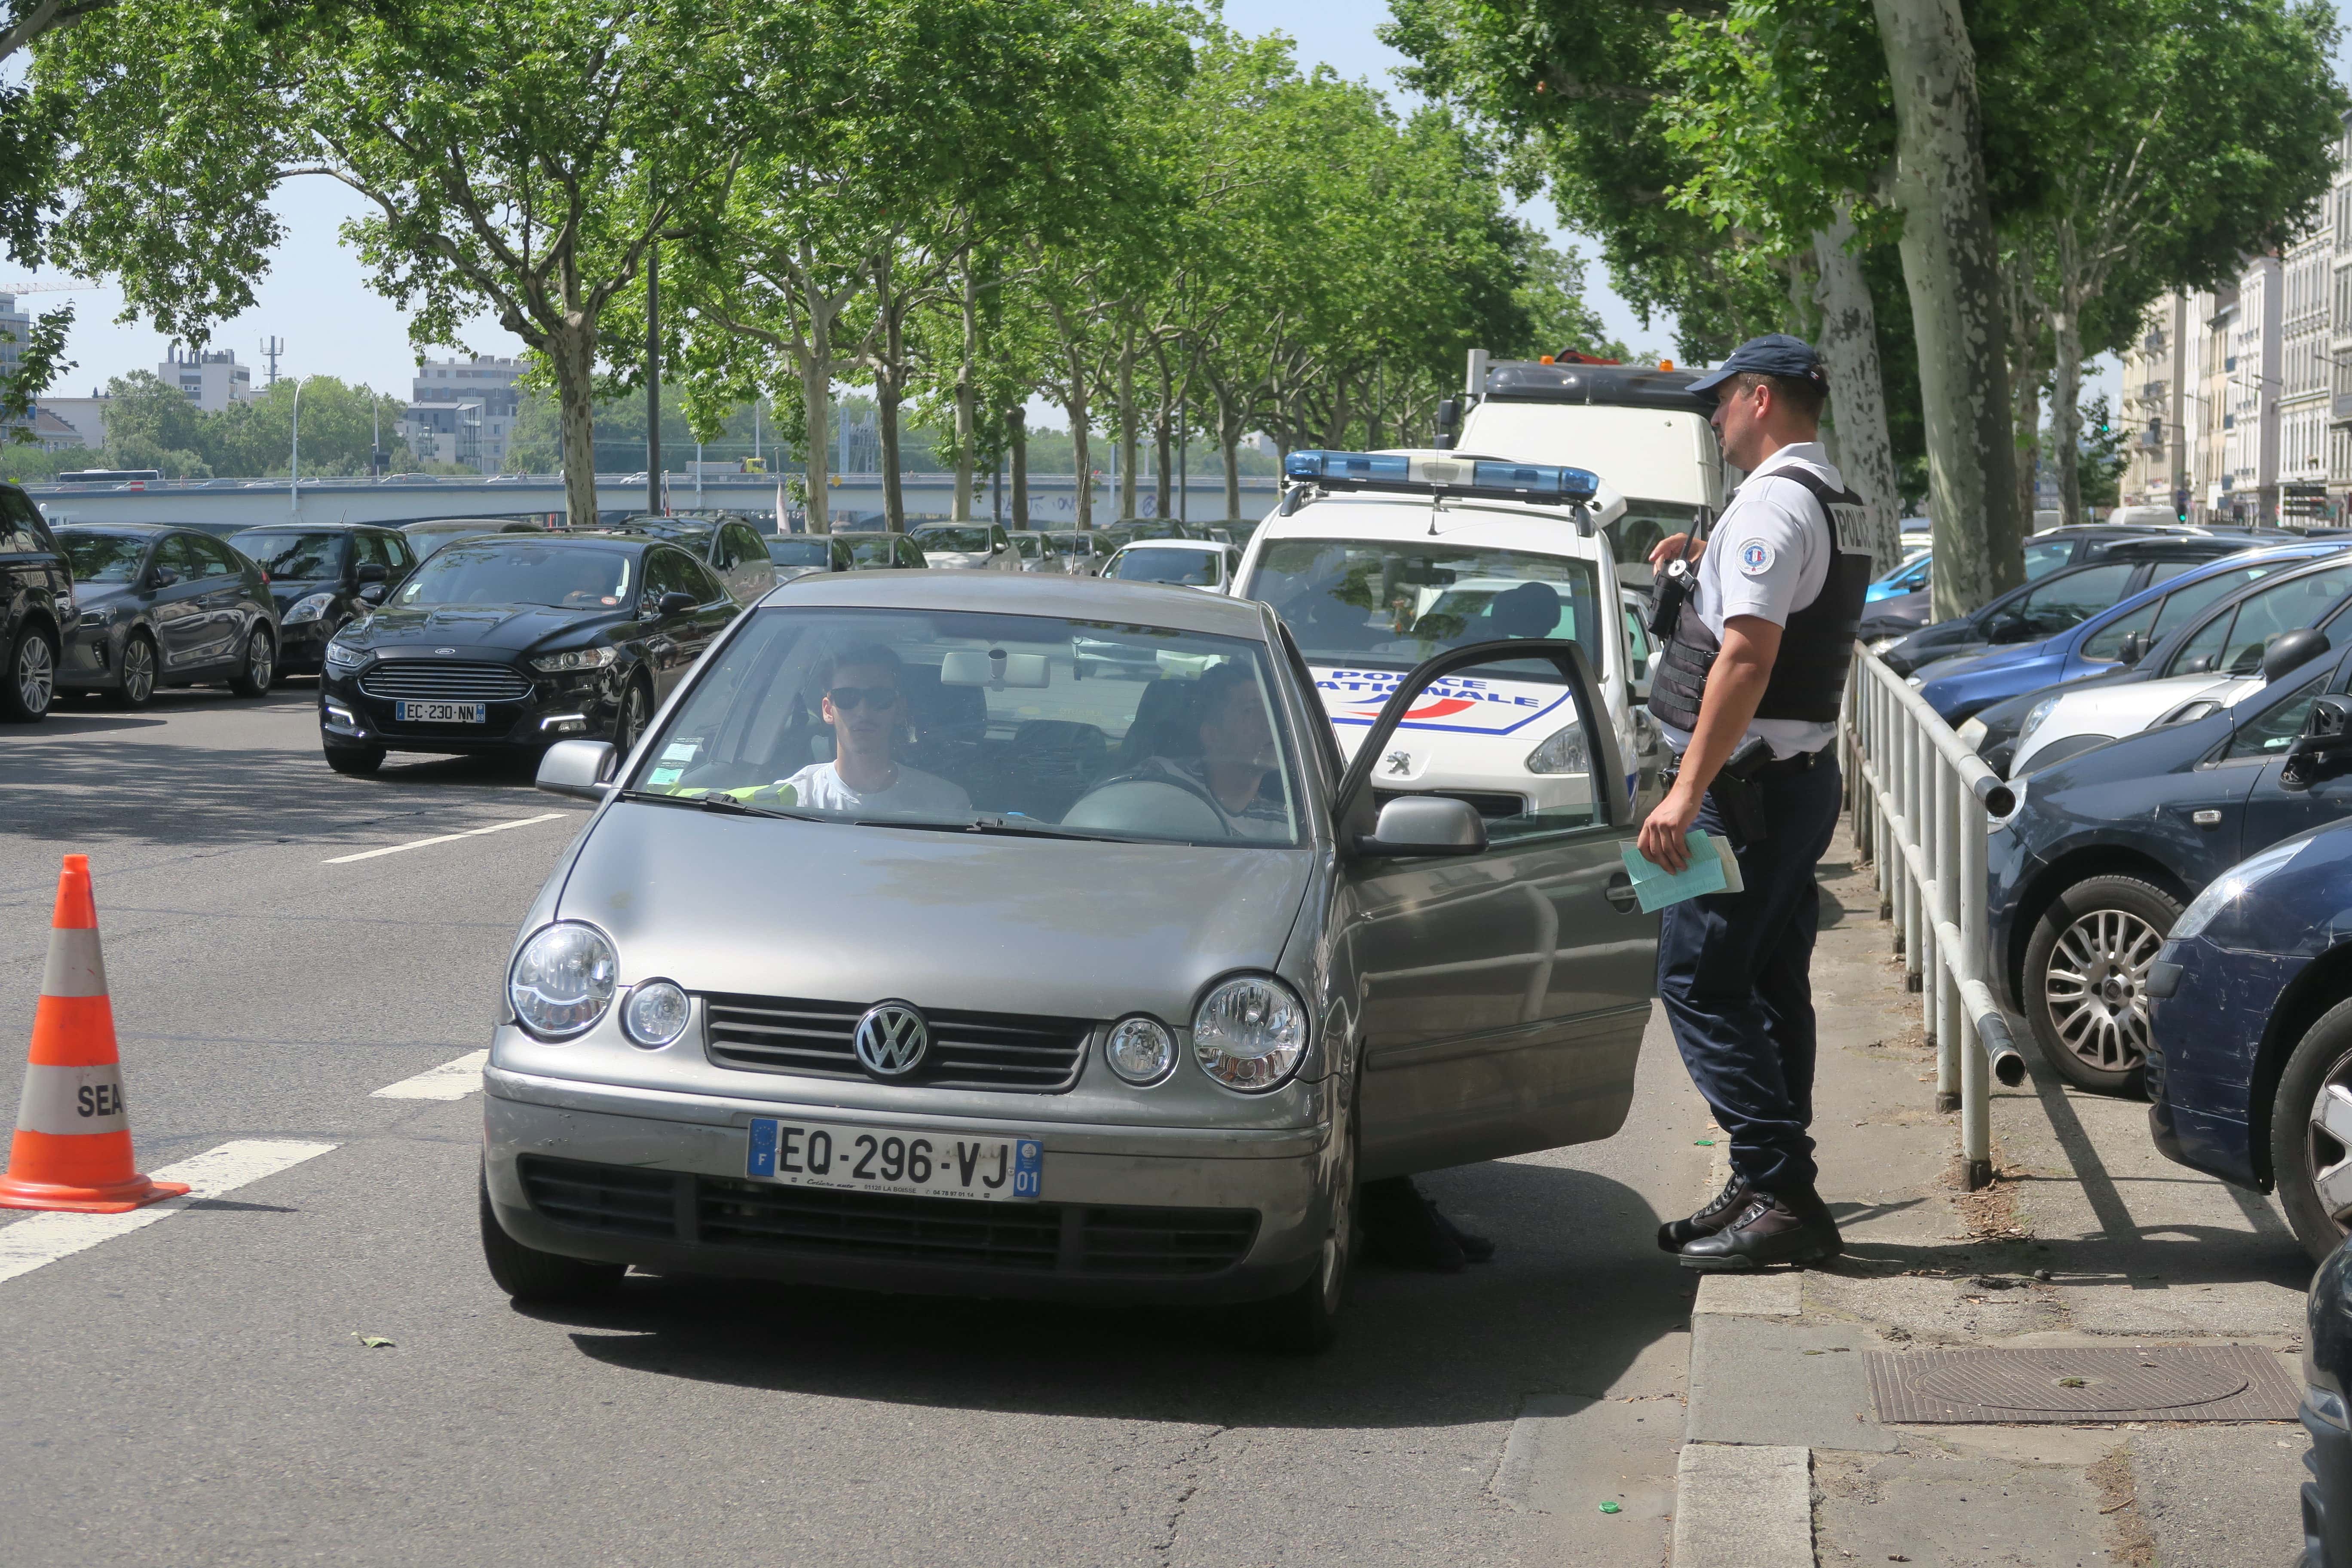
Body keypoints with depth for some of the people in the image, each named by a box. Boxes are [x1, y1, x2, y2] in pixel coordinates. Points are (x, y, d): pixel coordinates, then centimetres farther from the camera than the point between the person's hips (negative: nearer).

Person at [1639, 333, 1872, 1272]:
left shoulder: (1772, 501, -15)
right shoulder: (1836, 503, 18)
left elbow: (1748, 655, -24)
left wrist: (1689, 790, -26)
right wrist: (1708, 558, 22)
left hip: (1750, 780, -10)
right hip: (1804, 773, 10)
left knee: (1697, 982, -10)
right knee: (1769, 988, 12)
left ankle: (1779, 1191, -13)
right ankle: (1776, 1195, 15)